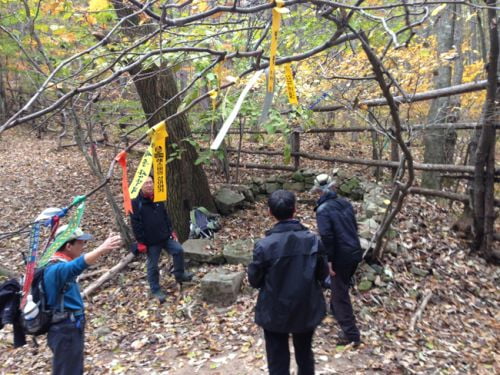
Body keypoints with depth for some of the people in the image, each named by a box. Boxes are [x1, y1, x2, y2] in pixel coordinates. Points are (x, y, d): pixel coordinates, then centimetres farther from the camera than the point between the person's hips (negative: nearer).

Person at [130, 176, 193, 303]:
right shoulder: (136, 203, -14)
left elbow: (165, 216, 15)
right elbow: (135, 224, -14)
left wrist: (171, 231, 12)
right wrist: (140, 242, -15)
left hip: (165, 236, 6)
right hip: (151, 241, -5)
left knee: (178, 250, -1)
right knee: (152, 266, 5)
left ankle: (179, 275, 21)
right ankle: (155, 290, 21)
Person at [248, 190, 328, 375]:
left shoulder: (264, 245, -22)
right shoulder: (313, 240, -14)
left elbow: (254, 280, -9)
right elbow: (323, 274, -1)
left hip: (275, 313, -2)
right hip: (307, 310, 3)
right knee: (305, 355, 27)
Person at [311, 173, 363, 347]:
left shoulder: (323, 209, -17)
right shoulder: (345, 203, 4)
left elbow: (326, 237, -23)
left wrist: (328, 260, -16)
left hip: (340, 256, -8)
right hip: (355, 252, 8)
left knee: (340, 293, 4)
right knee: (341, 286, 29)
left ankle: (351, 334, 10)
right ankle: (335, 310, 52)